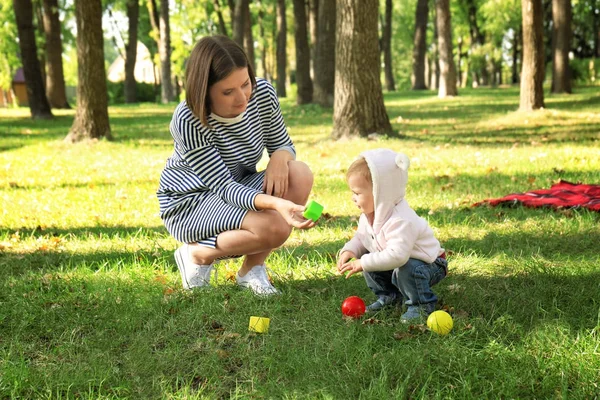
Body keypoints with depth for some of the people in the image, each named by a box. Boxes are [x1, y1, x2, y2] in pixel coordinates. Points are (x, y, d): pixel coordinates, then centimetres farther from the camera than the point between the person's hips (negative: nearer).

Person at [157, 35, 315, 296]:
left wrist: (280, 157, -25)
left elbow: (282, 144, 1)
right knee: (273, 227, -31)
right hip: (189, 202, -6)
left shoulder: (263, 93, -15)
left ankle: (252, 269, -7)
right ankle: (197, 254, -2)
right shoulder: (188, 122, -30)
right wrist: (275, 203, -47)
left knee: (300, 175, -23)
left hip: (239, 187, 6)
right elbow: (224, 188, -29)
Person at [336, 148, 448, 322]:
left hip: (429, 263, -9)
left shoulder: (400, 221, -38)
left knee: (406, 269, -35)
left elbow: (397, 255, -47)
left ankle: (421, 304, -8)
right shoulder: (368, 214, -8)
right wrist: (349, 250, -16)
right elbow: (361, 237, 7)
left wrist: (363, 263, -43)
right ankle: (389, 295, 15)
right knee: (367, 258, -5)